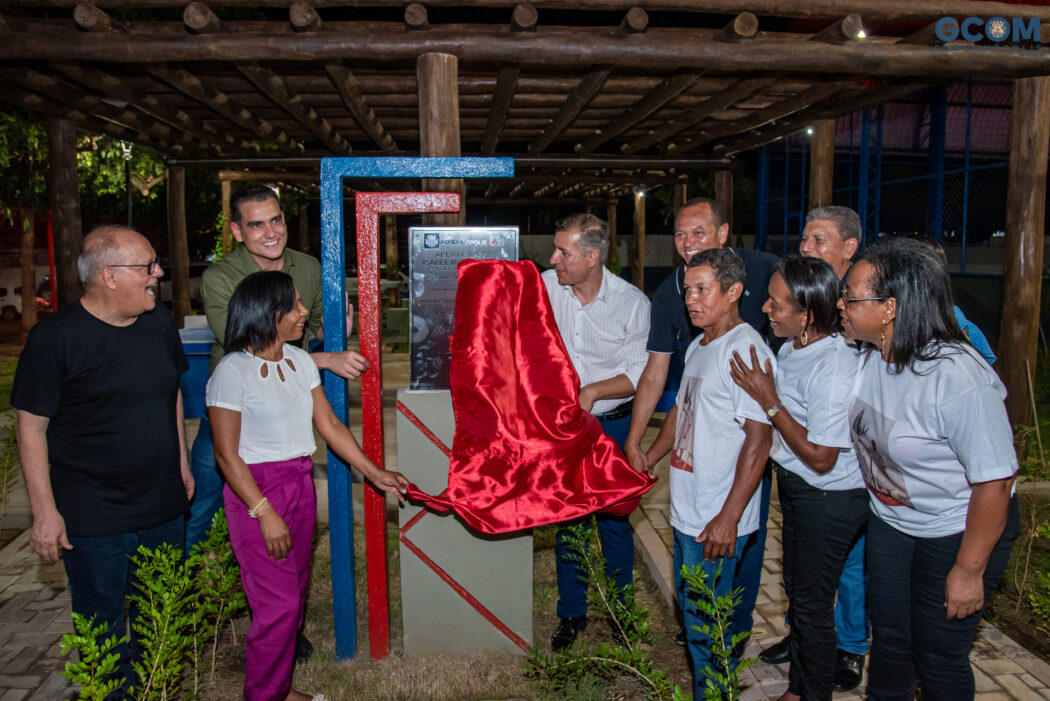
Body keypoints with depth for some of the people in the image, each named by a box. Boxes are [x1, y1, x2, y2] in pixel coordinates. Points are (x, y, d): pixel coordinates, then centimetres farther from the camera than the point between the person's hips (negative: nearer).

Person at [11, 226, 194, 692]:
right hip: (93, 520, -5)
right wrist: (45, 512, -11)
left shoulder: (159, 322, 3)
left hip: (164, 507, 6)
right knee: (105, 635, 10)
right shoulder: (56, 337, -15)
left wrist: (182, 463, 16)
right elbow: (31, 427, -11)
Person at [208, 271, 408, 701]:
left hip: (300, 485, 7)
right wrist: (265, 514, -17)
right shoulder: (234, 371, -15)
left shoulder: (299, 360, 5)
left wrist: (374, 473, 3)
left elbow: (330, 425, 7)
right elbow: (227, 455, -14)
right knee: (279, 603, -2)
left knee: (295, 596, 13)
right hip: (256, 490, -7)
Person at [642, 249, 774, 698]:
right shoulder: (698, 346, 11)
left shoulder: (746, 350, -18)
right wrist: (644, 462, 26)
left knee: (707, 625, 1)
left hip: (717, 521, -9)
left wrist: (728, 518, -23)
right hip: (686, 509, 9)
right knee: (691, 608, 20)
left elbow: (759, 439, -22)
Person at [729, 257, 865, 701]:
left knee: (812, 603, 9)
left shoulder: (835, 369, -29)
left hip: (829, 500, -9)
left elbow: (820, 458, -25)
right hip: (793, 485, 9)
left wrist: (769, 402, -24)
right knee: (795, 588, 22)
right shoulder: (792, 347, -4)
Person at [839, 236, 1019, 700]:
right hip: (888, 520, 6)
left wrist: (969, 570, -19)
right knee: (888, 636, 20)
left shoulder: (958, 379, -32)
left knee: (937, 657, 9)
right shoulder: (872, 357, -9)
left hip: (957, 531, -6)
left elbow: (995, 481, -26)